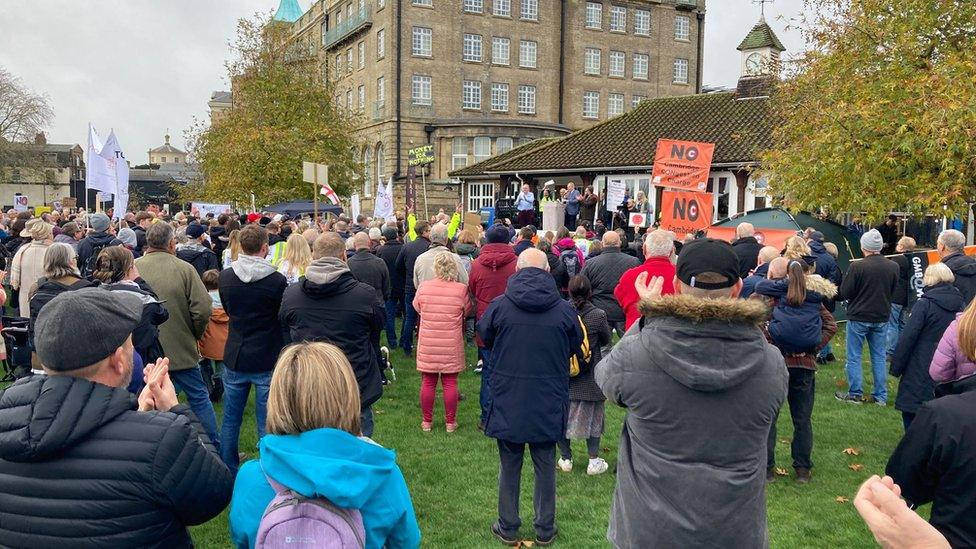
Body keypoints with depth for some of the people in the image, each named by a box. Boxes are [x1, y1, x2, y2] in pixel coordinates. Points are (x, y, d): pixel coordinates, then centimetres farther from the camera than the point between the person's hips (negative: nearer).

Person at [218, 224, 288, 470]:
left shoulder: (225, 277, -3)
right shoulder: (277, 280, -16)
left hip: (234, 358, 4)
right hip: (268, 360, -4)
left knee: (230, 420, 17)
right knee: (267, 424, 6)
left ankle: (227, 471, 29)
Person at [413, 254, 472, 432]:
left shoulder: (423, 287, -6)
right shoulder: (461, 290, -10)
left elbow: (417, 307, 11)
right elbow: (467, 311, 5)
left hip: (428, 344, 1)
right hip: (452, 344, -1)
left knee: (428, 382, 10)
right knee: (450, 383, 8)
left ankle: (427, 421, 19)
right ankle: (450, 422, 16)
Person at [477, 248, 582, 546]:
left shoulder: (499, 306, -11)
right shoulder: (564, 309, -10)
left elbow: (484, 337, 8)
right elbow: (575, 346, 7)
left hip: (507, 402, 0)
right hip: (549, 405, 1)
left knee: (509, 467, 14)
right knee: (545, 467, 14)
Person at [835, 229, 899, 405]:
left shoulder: (857, 267, -18)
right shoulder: (893, 267, -5)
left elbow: (844, 293, -13)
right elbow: (893, 290, 8)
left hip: (858, 317, -4)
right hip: (882, 317, 4)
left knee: (854, 357, 7)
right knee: (879, 357, 13)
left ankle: (855, 394, 9)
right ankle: (881, 396, 17)